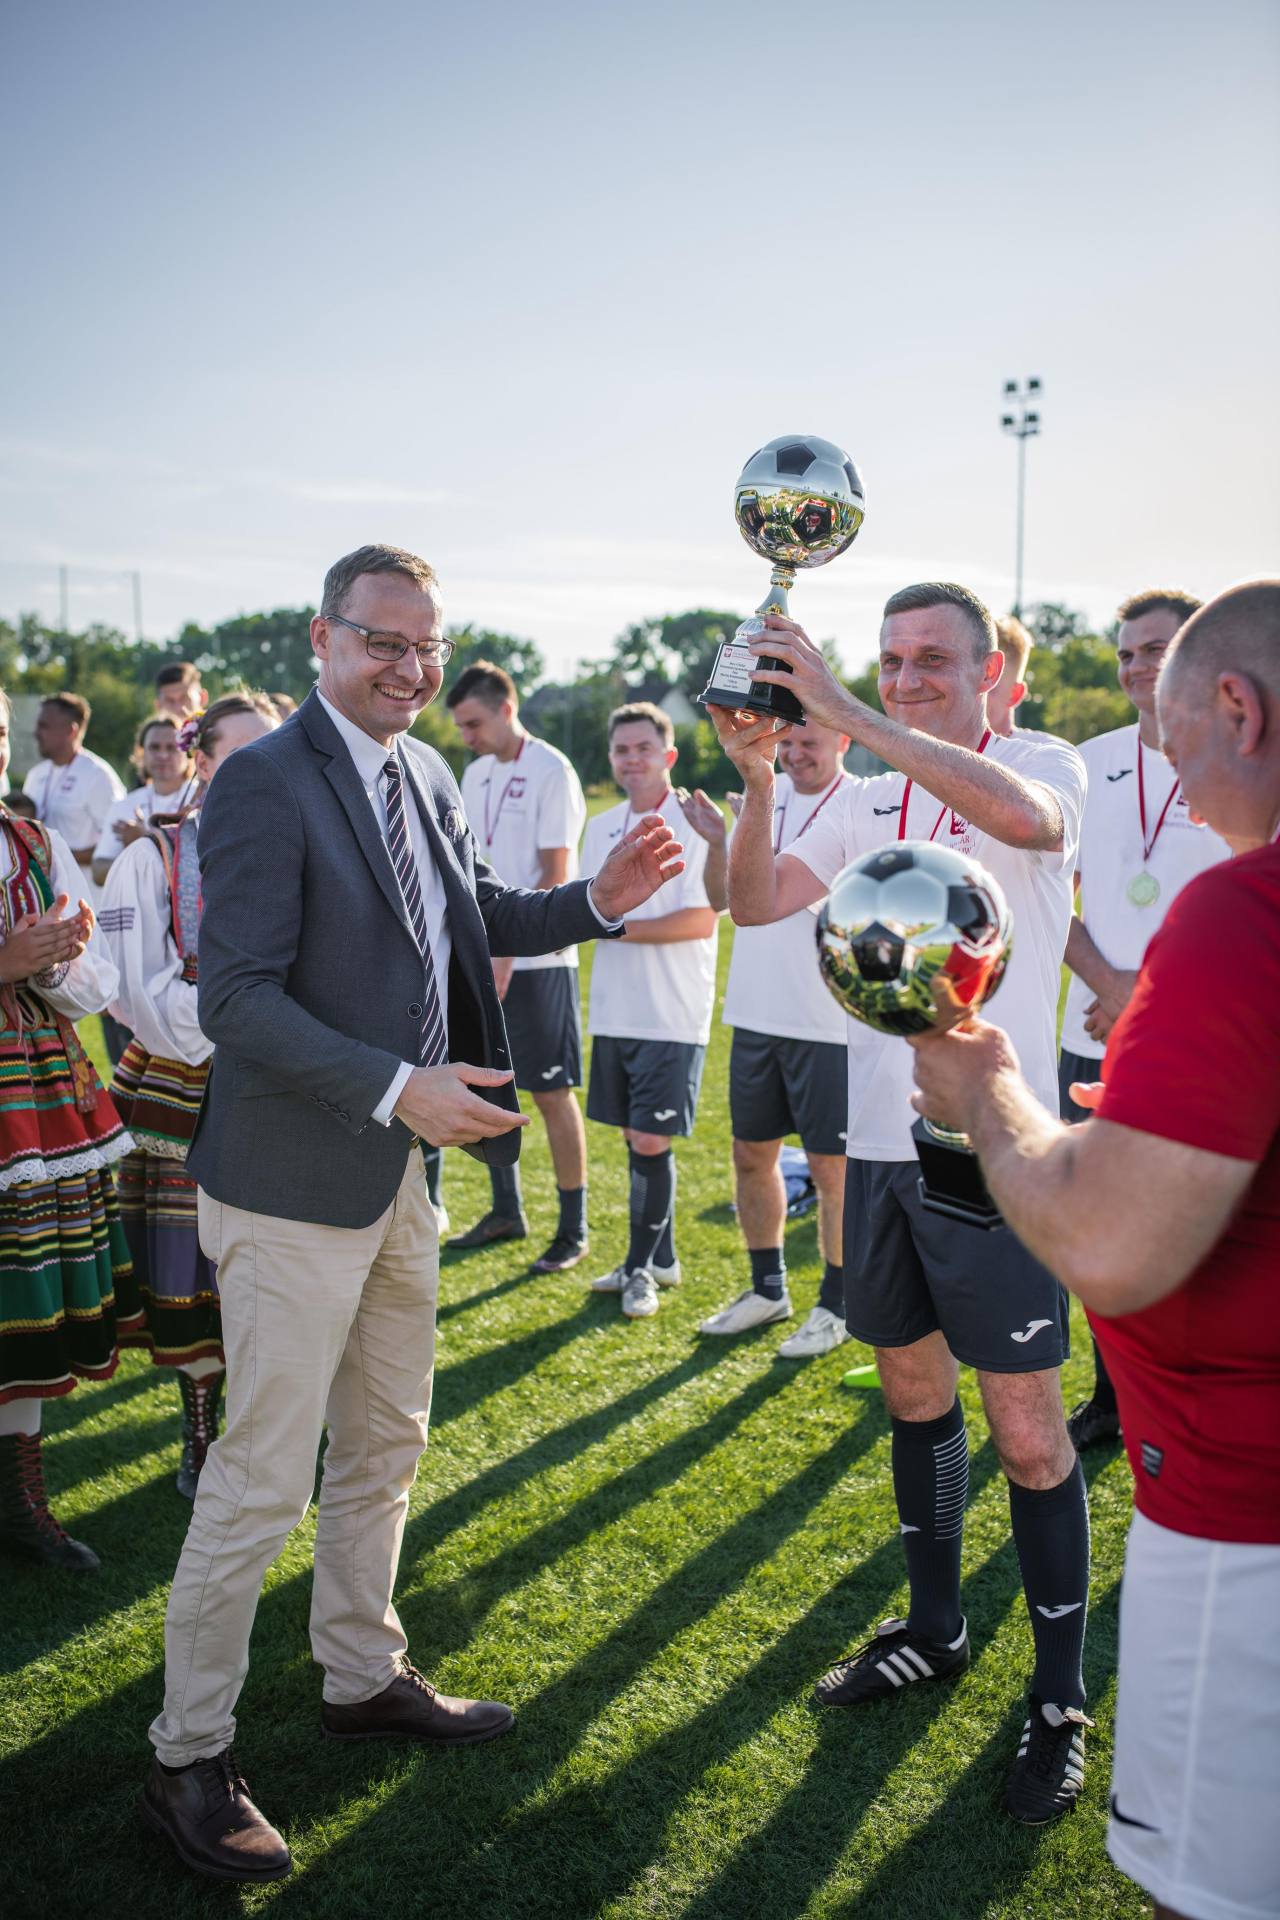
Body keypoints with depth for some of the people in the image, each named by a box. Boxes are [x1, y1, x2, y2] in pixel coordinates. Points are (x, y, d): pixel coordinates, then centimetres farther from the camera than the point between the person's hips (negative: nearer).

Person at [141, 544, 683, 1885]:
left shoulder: (423, 776, 8)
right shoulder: (266, 782, -18)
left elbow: (473, 916, 19)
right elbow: (235, 996, -22)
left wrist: (596, 901, 2)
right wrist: (397, 1088, -29)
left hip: (399, 1173, 8)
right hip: (294, 1185, -8)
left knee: (384, 1446, 21)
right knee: (263, 1479, 3)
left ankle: (362, 1677, 41)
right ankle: (188, 1760, 23)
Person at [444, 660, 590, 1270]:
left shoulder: (551, 772, -10)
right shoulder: (476, 774, 12)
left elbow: (555, 879, -15)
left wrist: (505, 951, -19)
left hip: (537, 960, -7)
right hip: (483, 958, 7)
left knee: (552, 1093, -1)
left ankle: (573, 1229, 10)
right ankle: (506, 1212, 27)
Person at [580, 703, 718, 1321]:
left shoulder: (694, 825, -8)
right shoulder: (600, 828, 13)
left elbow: (701, 920, -15)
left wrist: (623, 927, -15)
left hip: (673, 1015, -6)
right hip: (614, 1010, 6)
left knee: (651, 1142, -4)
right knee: (634, 1138, 12)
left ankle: (640, 1267, 13)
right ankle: (660, 1258, 27)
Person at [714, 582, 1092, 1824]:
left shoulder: (1046, 764, -6)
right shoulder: (869, 801, 11)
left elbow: (1022, 814, -30)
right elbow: (755, 905, 3)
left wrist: (843, 715, -31)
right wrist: (758, 779, -12)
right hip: (882, 1142, 6)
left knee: (1027, 1431, 0)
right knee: (913, 1391, 18)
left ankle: (1060, 1698, 17)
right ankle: (934, 1627, 36)